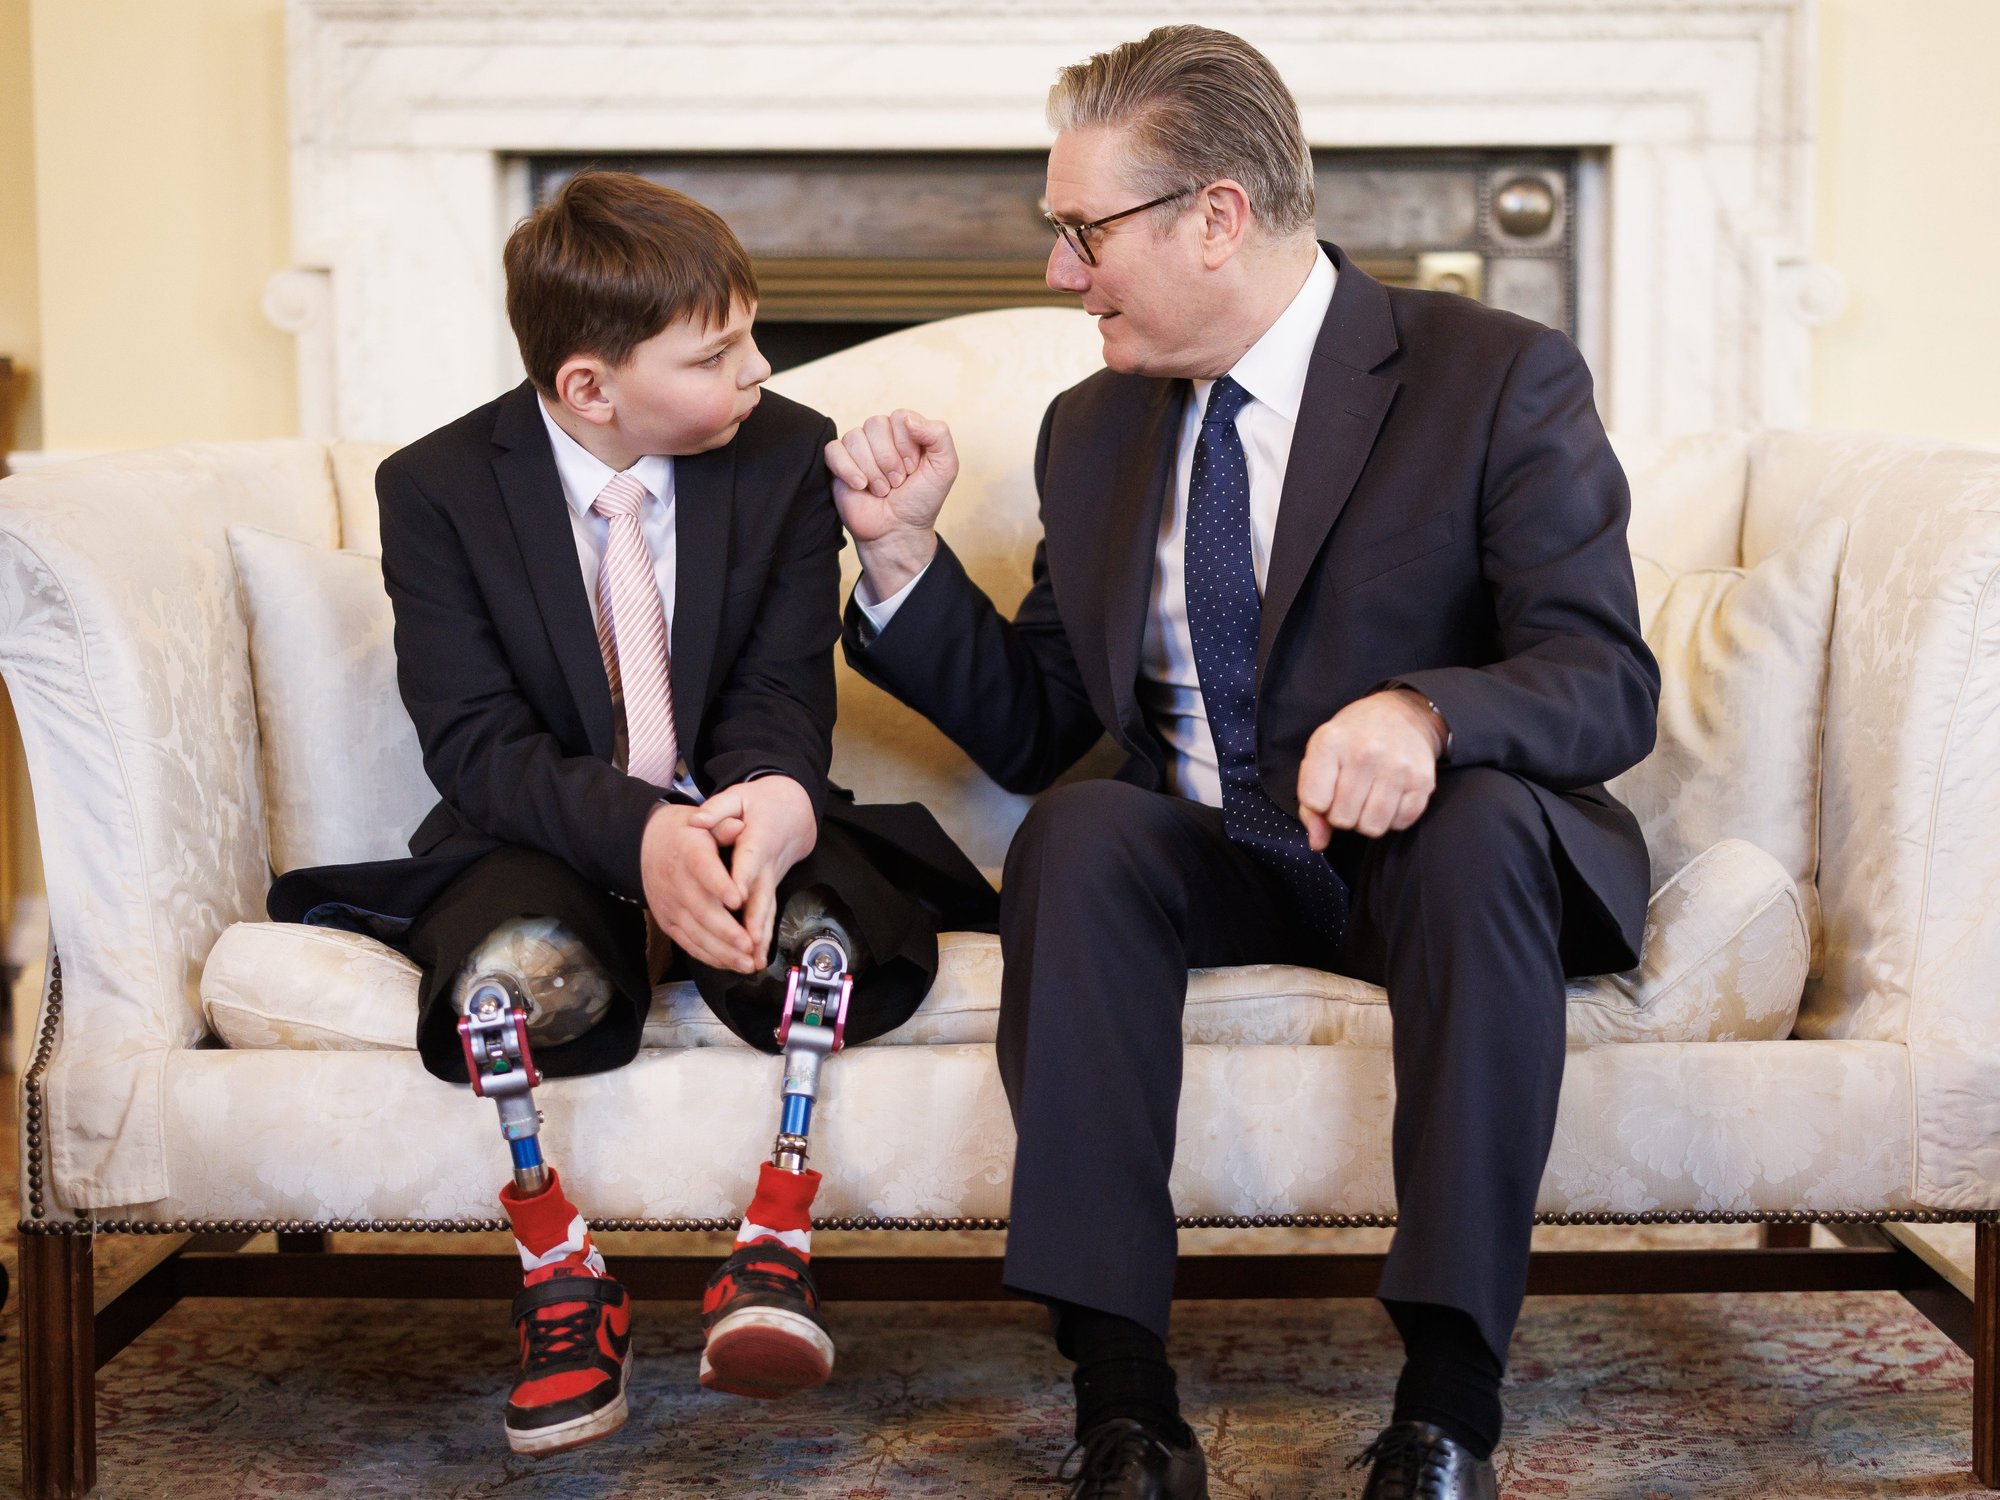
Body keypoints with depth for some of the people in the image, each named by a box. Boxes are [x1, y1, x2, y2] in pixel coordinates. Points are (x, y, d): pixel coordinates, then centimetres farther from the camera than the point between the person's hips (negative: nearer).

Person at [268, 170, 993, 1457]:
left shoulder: (788, 456, -2)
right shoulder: (436, 488, -7)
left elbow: (781, 700, -7)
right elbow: (476, 740, -14)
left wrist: (770, 805, -34)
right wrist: (640, 833, -35)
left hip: (736, 826, 1)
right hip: (549, 843, -1)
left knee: (820, 926, -34)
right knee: (516, 966, -36)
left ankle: (774, 1255, -17)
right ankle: (563, 1285, -12)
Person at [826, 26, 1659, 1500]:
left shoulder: (1499, 378, -6)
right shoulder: (1095, 429, 10)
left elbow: (1610, 683, -15)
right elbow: (1033, 728, 12)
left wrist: (1425, 713, -36)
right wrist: (905, 552, -2)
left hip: (1419, 853, -3)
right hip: (1211, 867, 4)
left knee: (1482, 822, -36)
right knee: (1078, 833, -28)